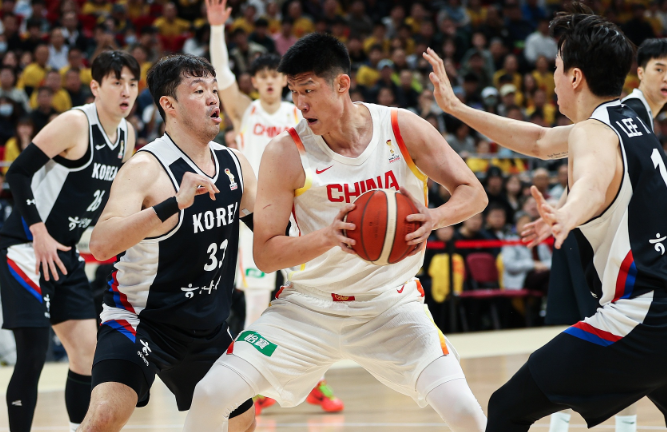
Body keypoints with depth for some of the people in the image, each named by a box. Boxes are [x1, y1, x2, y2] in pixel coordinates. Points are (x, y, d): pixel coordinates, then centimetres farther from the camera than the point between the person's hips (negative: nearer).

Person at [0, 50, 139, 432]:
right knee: (34, 352, -12)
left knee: (89, 350, 6)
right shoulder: (75, 123, -17)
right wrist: (39, 232, -22)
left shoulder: (127, 135, 7)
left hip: (64, 253, 8)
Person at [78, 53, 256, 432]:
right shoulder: (145, 169, -20)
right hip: (140, 319, -7)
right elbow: (101, 245, -35)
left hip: (208, 329, 7)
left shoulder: (235, 164, 1)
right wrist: (175, 203, -42)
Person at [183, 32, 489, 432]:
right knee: (212, 393, -13)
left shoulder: (403, 129, -10)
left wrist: (434, 218, -28)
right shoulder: (286, 152, -13)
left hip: (391, 304, 0)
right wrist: (328, 237, -32)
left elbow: (474, 193, -6)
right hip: (310, 305, 0)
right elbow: (265, 254, -13)